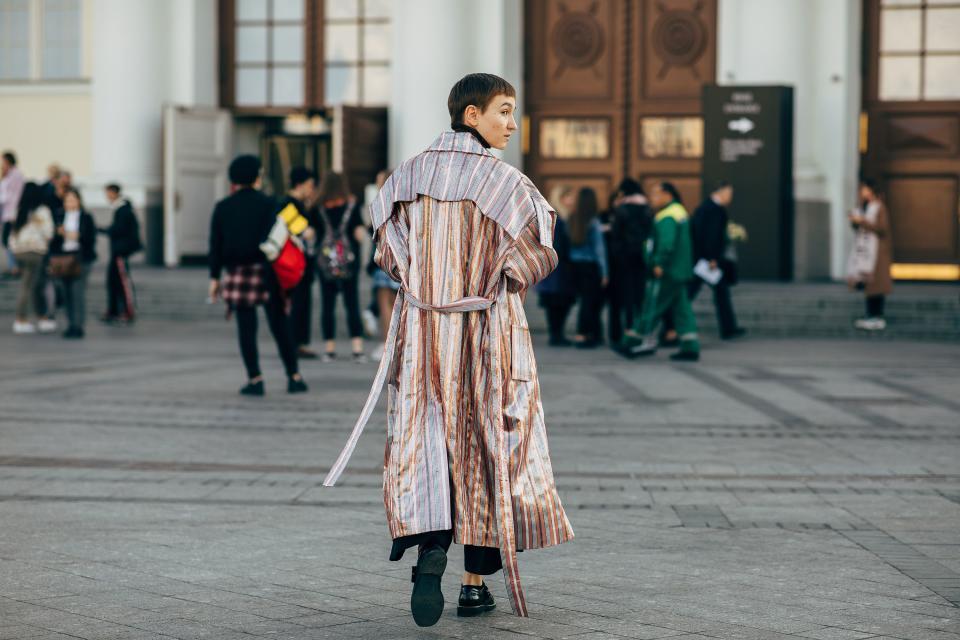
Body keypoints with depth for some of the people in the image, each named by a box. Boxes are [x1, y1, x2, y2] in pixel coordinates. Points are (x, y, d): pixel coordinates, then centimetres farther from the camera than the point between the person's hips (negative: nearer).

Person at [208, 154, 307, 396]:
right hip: (265, 271, -1)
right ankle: (294, 377, 6)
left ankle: (255, 379, 1)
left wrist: (214, 278, 8)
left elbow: (215, 245, 4)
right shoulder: (267, 204, -1)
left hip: (236, 272, 1)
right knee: (279, 325, 4)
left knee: (246, 328, 5)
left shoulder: (222, 208, 5)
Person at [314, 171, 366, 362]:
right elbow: (359, 234, -4)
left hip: (325, 259, 0)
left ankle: (330, 348, 6)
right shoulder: (352, 206, -2)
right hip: (349, 259, 0)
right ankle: (357, 348, -4)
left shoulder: (319, 209, -1)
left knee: (327, 305, 6)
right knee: (352, 304, 3)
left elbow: (316, 234, -1)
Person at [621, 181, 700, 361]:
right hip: (681, 271, 10)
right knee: (681, 309, 9)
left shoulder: (667, 217, -17)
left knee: (652, 306, -1)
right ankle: (690, 348, 7)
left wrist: (659, 264, -23)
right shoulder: (681, 211, 16)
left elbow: (666, 243, -29)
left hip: (666, 272, -10)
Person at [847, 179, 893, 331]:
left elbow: (882, 229, -19)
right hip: (865, 250, 9)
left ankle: (879, 318, -8)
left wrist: (862, 221, -19)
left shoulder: (879, 208, -11)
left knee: (876, 283, -9)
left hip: (877, 250, -9)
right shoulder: (864, 207, 14)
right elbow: (859, 230, 18)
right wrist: (855, 221, -4)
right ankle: (870, 315, 10)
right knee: (866, 283, 7)